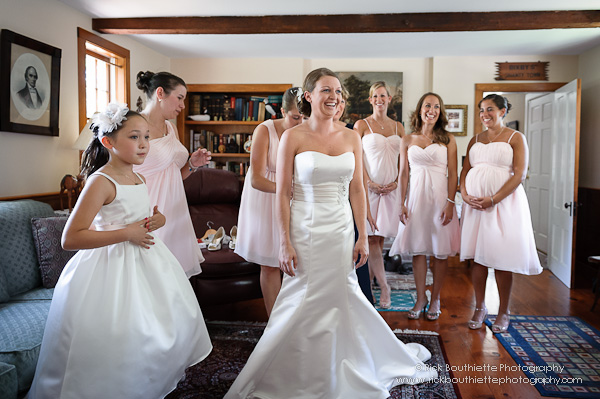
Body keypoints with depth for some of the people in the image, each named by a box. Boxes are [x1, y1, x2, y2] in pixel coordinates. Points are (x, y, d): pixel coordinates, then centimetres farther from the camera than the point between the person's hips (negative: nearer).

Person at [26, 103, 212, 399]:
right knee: (121, 338, -4)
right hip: (113, 266, -9)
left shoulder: (139, 179, 6)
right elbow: (70, 239, -24)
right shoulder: (101, 181, -19)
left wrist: (156, 220, 1)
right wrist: (127, 234, -24)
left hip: (144, 261, 9)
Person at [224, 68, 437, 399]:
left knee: (340, 297, 13)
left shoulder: (351, 138, 5)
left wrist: (362, 237, 3)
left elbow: (357, 190, 7)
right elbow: (282, 194, -7)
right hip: (306, 230, -3)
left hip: (341, 229, 4)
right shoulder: (292, 137, -6)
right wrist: (285, 243, -11)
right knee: (303, 304, 5)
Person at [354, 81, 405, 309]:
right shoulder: (361, 125, 3)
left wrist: (396, 182, -3)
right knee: (371, 237, -6)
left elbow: (403, 160, 13)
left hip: (391, 188, 3)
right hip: (369, 186, -3)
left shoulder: (398, 127, 13)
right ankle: (384, 287, 4)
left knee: (380, 237, 5)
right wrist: (370, 183, -11)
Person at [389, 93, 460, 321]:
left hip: (440, 197, -1)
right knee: (417, 249, 4)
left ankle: (435, 299, 18)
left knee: (440, 250, 4)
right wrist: (401, 204, 1)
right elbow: (403, 174, 7)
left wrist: (450, 203, -9)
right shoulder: (407, 141, 8)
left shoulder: (448, 140, 4)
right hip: (417, 197, 2)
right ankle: (420, 298, 18)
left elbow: (453, 174, 0)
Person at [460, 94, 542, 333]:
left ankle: (504, 312, 15)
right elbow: (465, 171, 13)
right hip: (474, 203, 4)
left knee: (501, 258, -1)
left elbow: (520, 174, -7)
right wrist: (465, 195, -6)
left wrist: (493, 199, -17)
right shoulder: (475, 140, 16)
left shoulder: (515, 138, 2)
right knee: (477, 257, 5)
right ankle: (479, 308, 19)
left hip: (504, 202, -4)